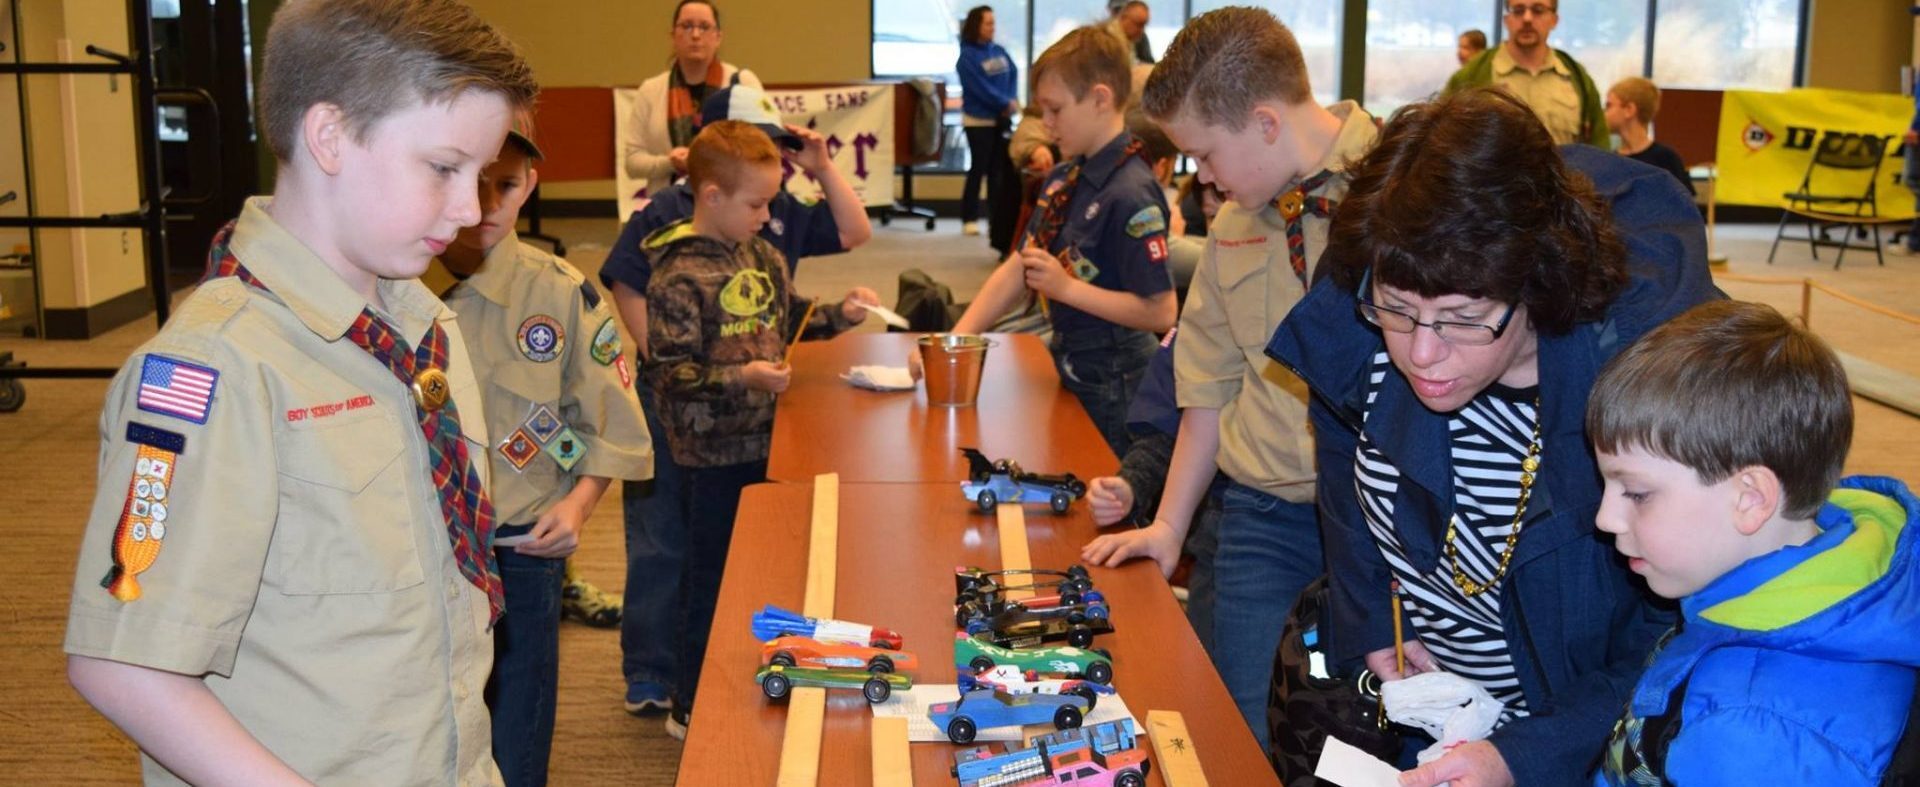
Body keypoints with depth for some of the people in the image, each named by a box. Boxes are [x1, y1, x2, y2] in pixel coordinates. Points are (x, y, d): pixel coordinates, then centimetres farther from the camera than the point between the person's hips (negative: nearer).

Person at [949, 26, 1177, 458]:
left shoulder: (1129, 194, -21)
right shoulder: (1062, 180, 3)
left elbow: (1160, 312, -24)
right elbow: (1015, 270, 7)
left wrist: (1066, 287, -21)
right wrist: (954, 341, 0)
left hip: (1111, 386, -8)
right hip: (1070, 369, 8)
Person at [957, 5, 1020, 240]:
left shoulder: (999, 51, 9)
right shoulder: (967, 55, -9)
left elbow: (1014, 74, 3)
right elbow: (982, 88, -17)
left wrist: (1012, 100, -14)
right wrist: (1006, 103, -15)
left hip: (1002, 119, 5)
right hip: (979, 121, -5)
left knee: (998, 170, 7)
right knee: (978, 169, -4)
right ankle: (969, 219, 2)